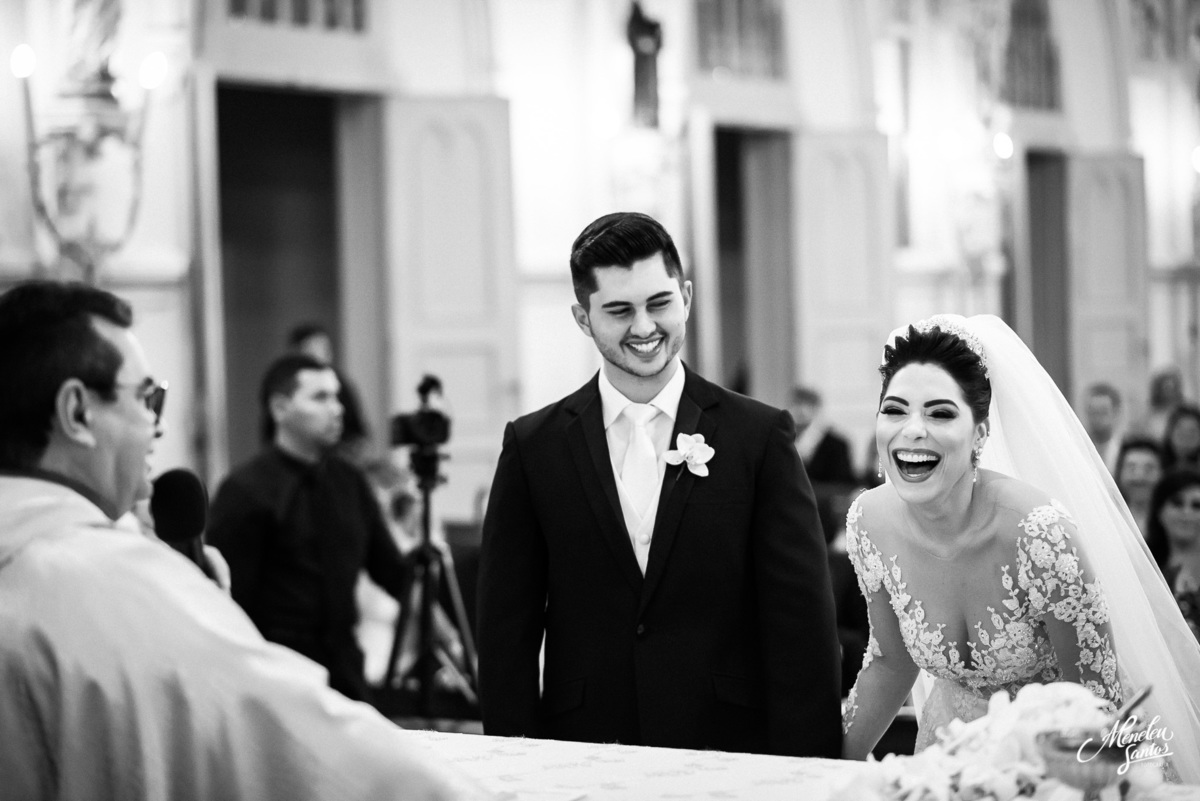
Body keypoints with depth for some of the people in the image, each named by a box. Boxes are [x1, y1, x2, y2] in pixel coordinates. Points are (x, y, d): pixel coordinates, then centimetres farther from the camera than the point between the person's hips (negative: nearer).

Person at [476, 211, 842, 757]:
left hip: (730, 750, -1)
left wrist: (804, 773, -10)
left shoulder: (759, 436, -1)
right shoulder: (534, 446, 2)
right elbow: (507, 626, 2)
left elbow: (800, 622, -4)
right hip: (583, 756, 1)